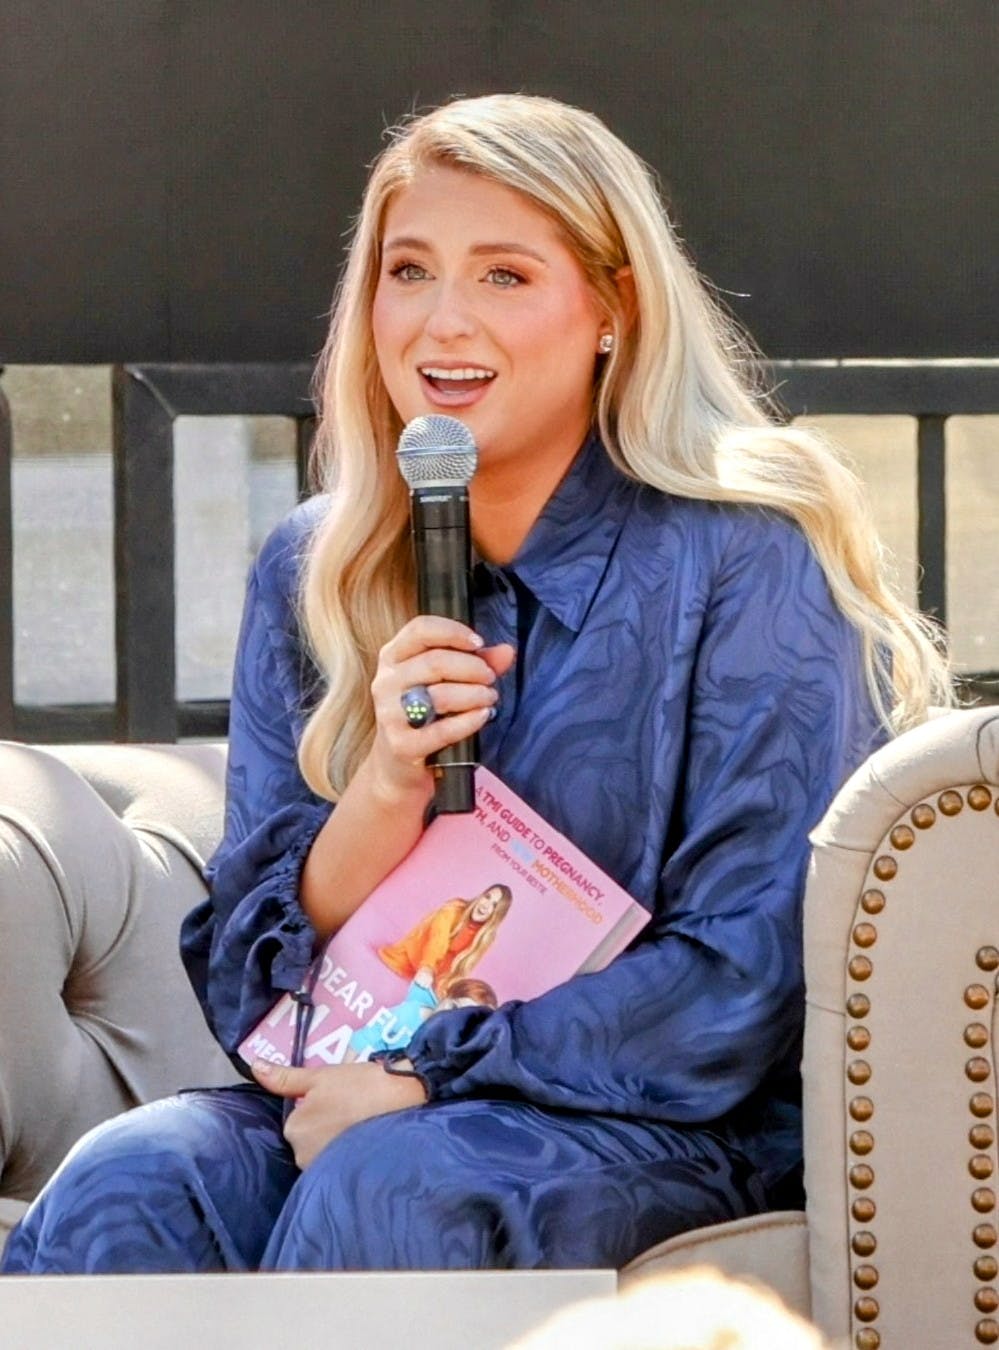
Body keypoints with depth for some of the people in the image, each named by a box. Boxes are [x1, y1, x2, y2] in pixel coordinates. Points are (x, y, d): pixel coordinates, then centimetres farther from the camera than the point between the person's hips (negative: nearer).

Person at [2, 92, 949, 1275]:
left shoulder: (740, 565, -7)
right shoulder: (311, 577, 9)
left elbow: (745, 977, -11)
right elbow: (251, 989, 6)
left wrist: (424, 1076, -16)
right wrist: (388, 783, -12)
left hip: (674, 1132, -4)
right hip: (357, 1103, 4)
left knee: (390, 1187, -36)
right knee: (124, 1188, -28)